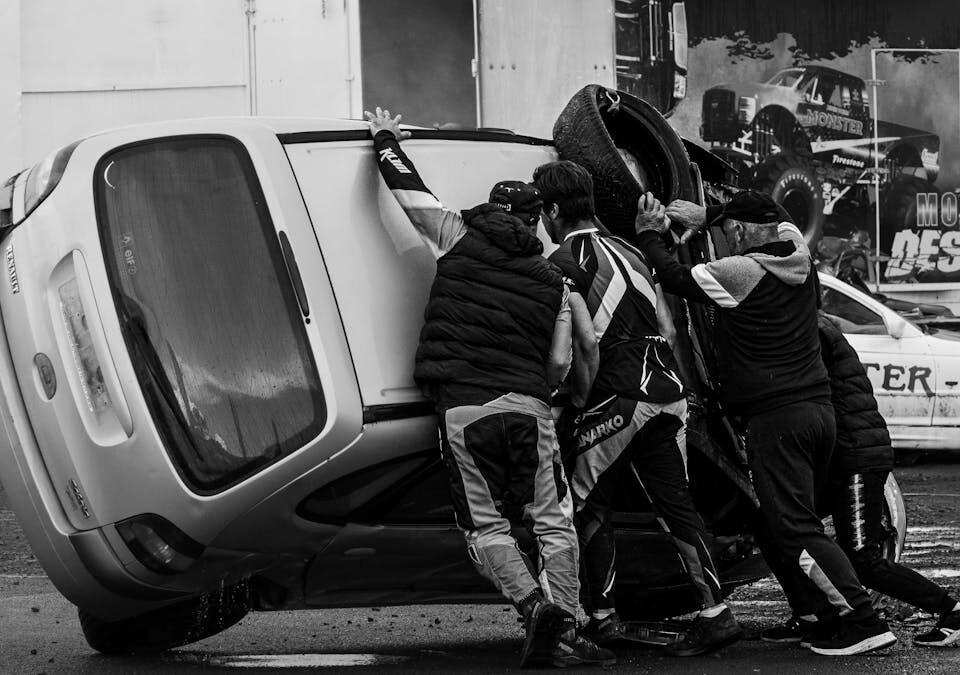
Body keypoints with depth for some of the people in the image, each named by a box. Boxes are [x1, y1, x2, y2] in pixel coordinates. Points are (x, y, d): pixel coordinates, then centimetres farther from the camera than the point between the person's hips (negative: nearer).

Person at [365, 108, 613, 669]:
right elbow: (559, 365, 12)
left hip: (464, 407, -1)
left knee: (486, 525, 5)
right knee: (553, 520, 10)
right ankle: (564, 625, 2)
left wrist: (386, 138, 31)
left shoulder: (460, 240, 7)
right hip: (528, 406, 2)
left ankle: (534, 605, -14)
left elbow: (407, 190, 14)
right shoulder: (551, 281, 13)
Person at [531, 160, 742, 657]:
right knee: (673, 502, 7)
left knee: (587, 504, 4)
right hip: (668, 389, 7)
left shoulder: (565, 262, -4)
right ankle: (714, 612, -1)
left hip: (619, 395, -7)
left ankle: (603, 617, 1)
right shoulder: (628, 253, 21)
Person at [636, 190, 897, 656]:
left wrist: (649, 236, 11)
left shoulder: (739, 273, -12)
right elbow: (773, 219, 30)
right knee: (777, 526, 17)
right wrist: (705, 215, 27)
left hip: (776, 419, -8)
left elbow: (674, 279, -4)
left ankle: (863, 622, -18)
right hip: (819, 408, 8)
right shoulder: (799, 258, 9)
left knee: (796, 530, -9)